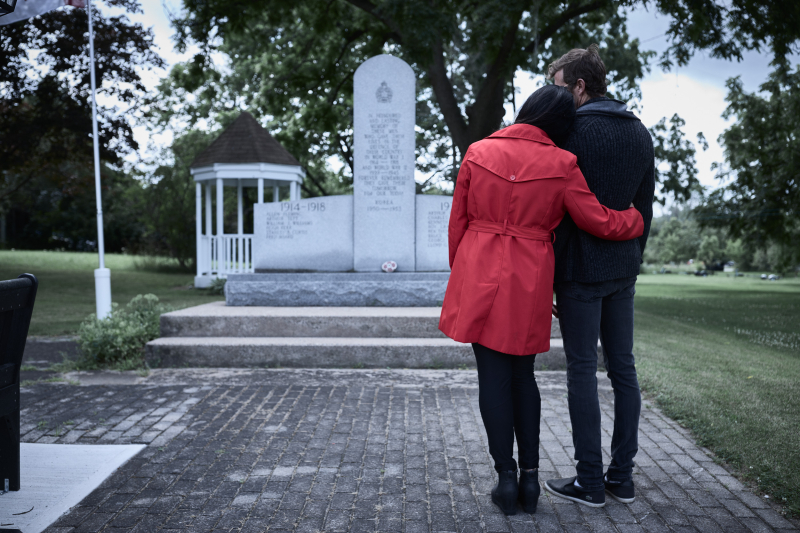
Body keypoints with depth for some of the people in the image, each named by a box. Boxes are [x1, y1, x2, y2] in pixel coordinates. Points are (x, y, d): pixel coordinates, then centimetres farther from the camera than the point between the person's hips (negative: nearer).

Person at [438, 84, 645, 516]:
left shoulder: (478, 153, 2)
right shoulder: (561, 164, -3)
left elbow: (458, 221, 6)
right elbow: (600, 222, 1)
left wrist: (460, 276, 16)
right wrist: (638, 218, 21)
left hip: (480, 274, 0)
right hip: (530, 282, 0)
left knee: (493, 375, 6)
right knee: (523, 375, 15)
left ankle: (506, 478, 11)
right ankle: (530, 476, 18)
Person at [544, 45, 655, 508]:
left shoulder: (571, 131, -11)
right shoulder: (641, 133, 12)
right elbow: (645, 206, 15)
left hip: (581, 270, -7)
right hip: (624, 270, 7)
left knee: (582, 370, 0)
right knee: (623, 366, 11)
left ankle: (590, 482, 8)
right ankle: (623, 476, 20)